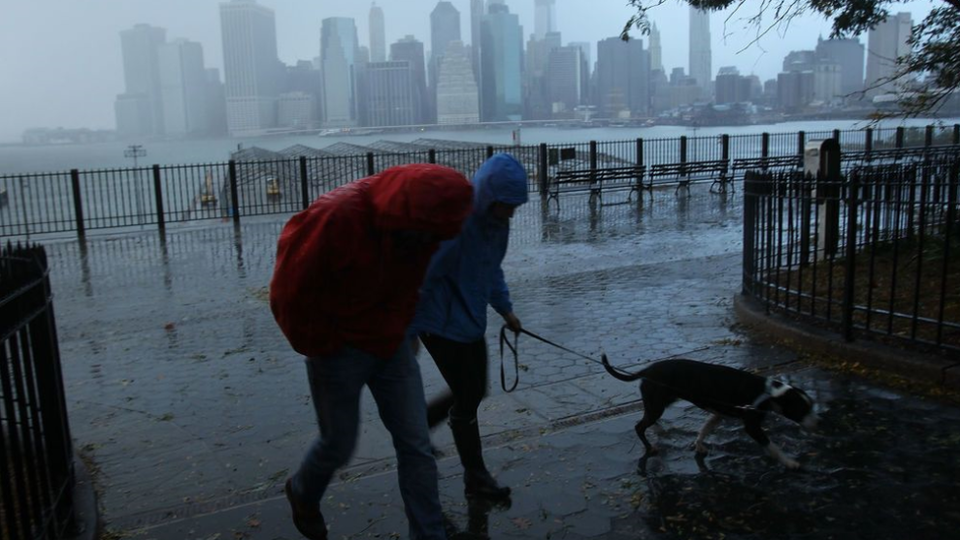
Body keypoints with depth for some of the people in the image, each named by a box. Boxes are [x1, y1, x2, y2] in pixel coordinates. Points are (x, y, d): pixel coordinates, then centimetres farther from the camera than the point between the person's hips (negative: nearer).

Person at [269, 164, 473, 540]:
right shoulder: (337, 217, -29)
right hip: (338, 350, -5)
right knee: (339, 445, 11)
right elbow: (289, 291, -21)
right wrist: (323, 345, -13)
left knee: (416, 445, 4)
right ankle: (302, 493, 46)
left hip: (391, 348, 5)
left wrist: (396, 331, 5)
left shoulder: (421, 225, -8)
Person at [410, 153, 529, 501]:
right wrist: (409, 330, -19)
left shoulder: (496, 220, 0)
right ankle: (476, 478, 20)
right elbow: (421, 276, -23)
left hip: (471, 321, 8)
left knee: (474, 392, 17)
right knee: (467, 398, 2)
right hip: (443, 323, -8)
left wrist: (505, 309, 13)